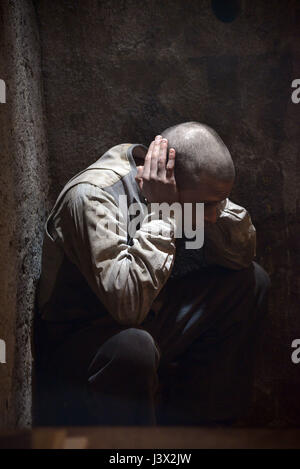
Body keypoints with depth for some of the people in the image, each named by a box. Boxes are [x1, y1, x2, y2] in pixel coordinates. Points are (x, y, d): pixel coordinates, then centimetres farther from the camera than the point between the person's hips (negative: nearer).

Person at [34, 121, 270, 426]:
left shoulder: (195, 188, -5)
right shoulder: (93, 196, -28)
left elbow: (242, 255, -2)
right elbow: (129, 303, -38)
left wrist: (215, 201, -17)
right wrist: (161, 213, -32)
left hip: (146, 326, 8)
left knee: (251, 281, -1)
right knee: (132, 345, -42)